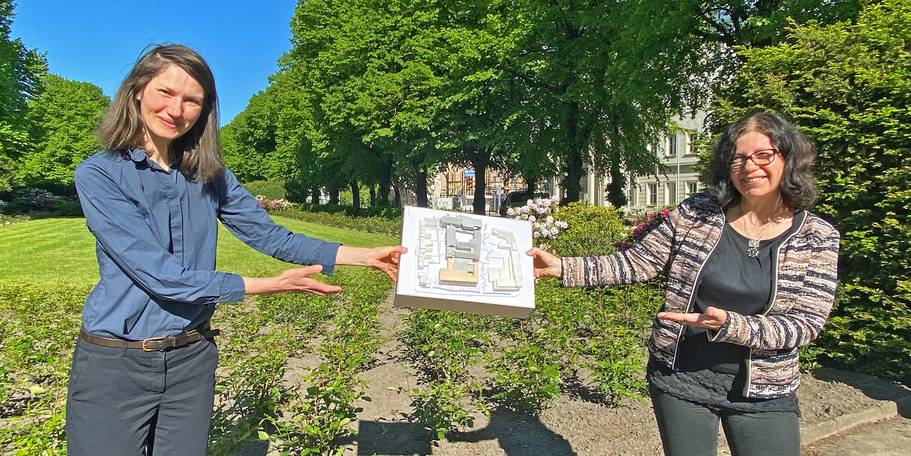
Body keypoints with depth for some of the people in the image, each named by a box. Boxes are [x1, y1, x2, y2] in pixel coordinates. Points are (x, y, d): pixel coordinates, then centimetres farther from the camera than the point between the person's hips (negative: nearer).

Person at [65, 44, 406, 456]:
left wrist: (367, 256, -4)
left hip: (191, 360, 4)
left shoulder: (209, 175, 2)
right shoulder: (98, 174, -13)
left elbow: (271, 236, 0)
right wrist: (275, 284, -20)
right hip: (114, 363, -3)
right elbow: (161, 276, -21)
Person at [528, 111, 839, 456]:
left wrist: (728, 325, -28)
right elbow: (636, 263, -3)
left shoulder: (817, 238, -5)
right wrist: (562, 267, -11)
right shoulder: (695, 214, -5)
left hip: (763, 395, 0)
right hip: (679, 379, 0)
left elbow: (805, 324, -11)